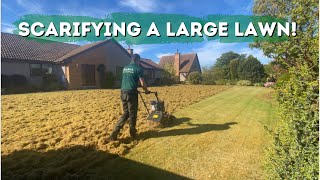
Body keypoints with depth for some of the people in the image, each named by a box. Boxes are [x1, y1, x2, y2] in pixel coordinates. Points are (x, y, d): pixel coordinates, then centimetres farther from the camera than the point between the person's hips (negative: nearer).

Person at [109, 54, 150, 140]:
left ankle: (115, 133, 8)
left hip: (123, 92, 7)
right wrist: (146, 91, 11)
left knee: (126, 113, 16)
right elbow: (142, 83, -7)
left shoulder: (125, 68, 16)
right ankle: (133, 133, 21)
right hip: (131, 93, -6)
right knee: (132, 114, 7)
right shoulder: (138, 68, -5)